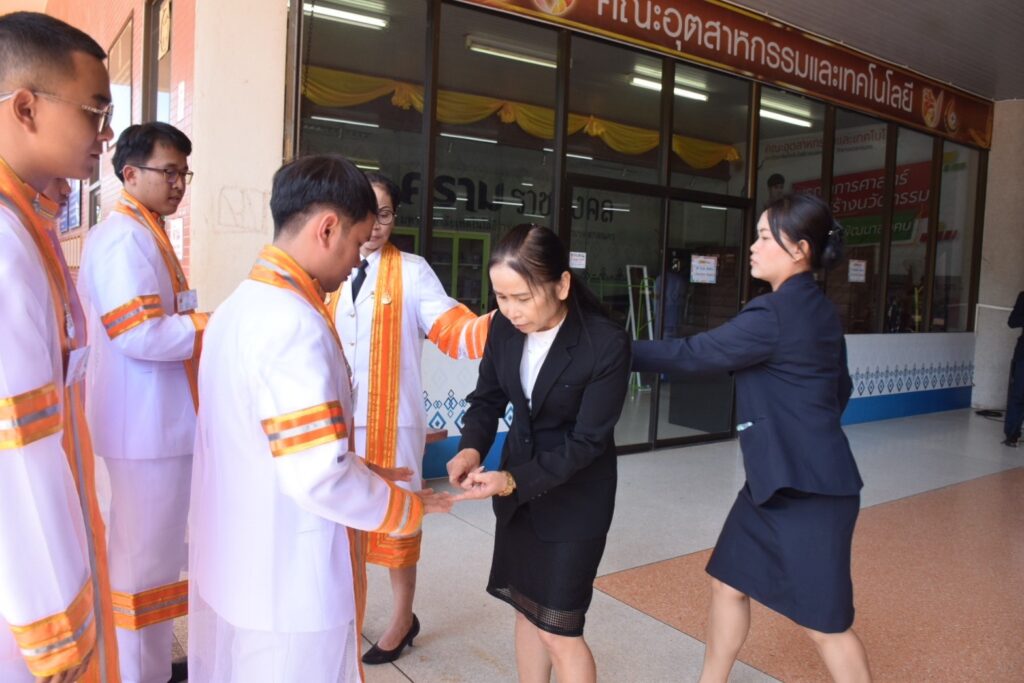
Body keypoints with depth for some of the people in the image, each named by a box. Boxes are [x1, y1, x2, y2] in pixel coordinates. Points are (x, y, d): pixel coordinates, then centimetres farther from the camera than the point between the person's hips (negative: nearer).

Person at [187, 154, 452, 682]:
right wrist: (406, 509, -12)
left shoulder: (241, 305, 6)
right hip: (288, 589, -9)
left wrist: (360, 473, 12)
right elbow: (319, 478, -28)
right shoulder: (294, 324, -24)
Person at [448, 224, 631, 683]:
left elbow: (587, 441, -21)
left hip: (575, 497, -5)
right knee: (525, 608, 20)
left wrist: (514, 481, -30)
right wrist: (472, 447, -17)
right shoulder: (504, 327, -9)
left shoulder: (607, 344, -25)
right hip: (517, 485, 6)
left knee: (560, 631, 4)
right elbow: (488, 397, 3)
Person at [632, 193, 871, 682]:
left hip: (809, 488, -10)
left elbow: (693, 354, -18)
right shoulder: (817, 309, 9)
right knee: (729, 583, 17)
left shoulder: (774, 314, -21)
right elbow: (839, 389, 17)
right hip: (778, 478, 10)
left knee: (825, 621, 5)